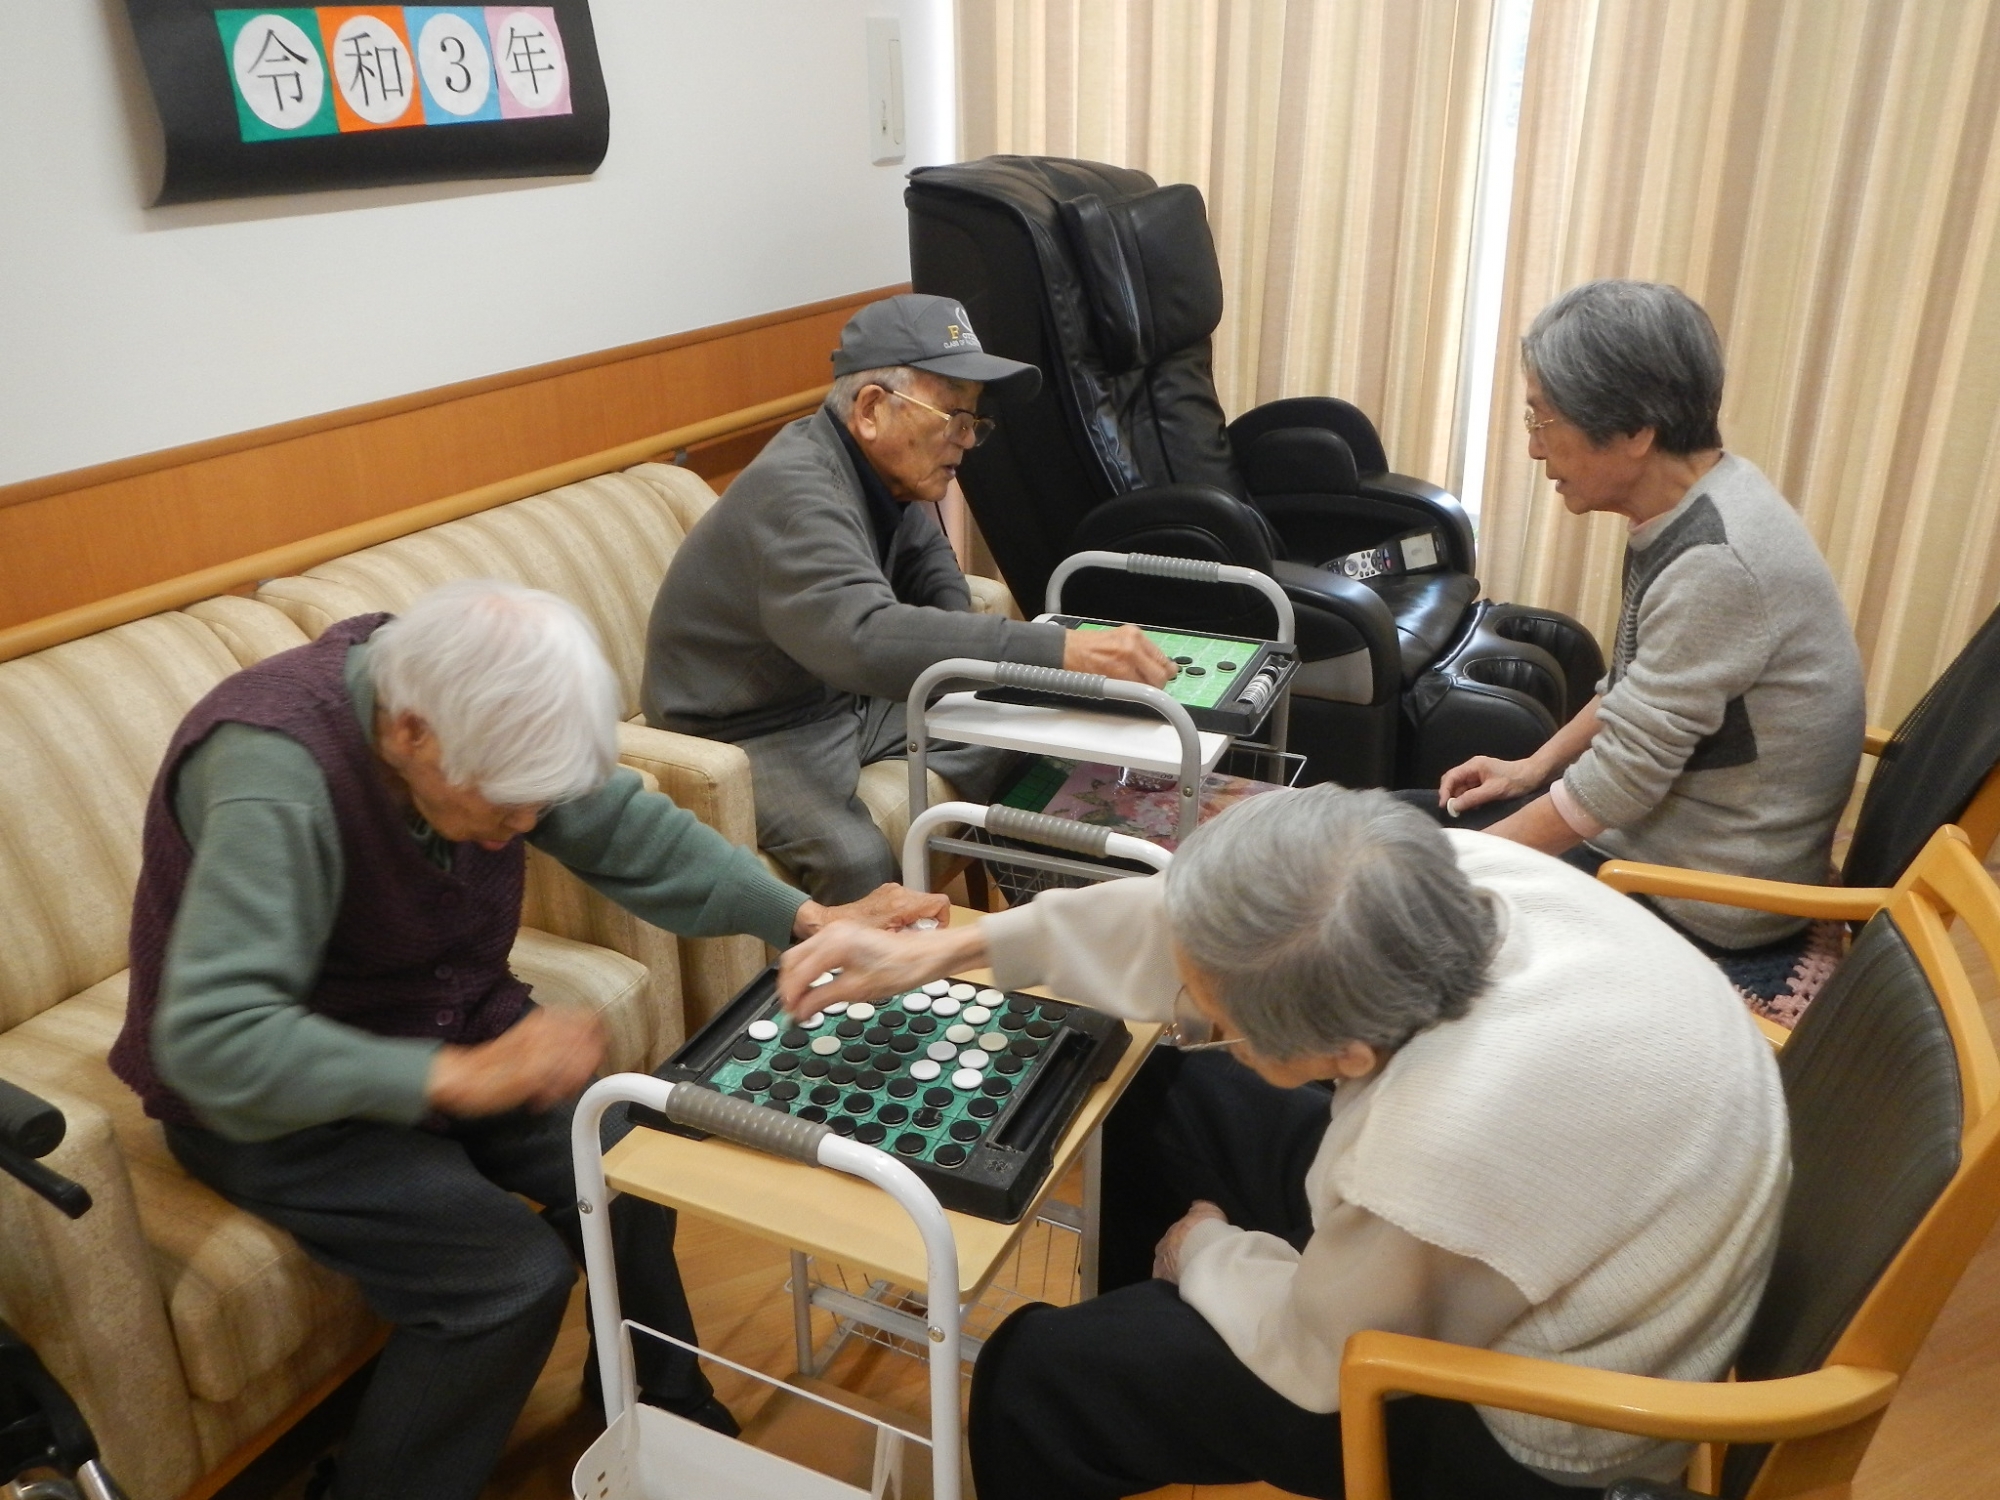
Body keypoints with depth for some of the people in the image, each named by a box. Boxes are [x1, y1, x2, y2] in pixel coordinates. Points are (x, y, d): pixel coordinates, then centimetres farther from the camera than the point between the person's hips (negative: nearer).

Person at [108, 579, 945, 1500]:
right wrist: (458, 1077, -46)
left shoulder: (475, 713, -14)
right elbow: (212, 1043, -39)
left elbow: (630, 833, -6)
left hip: (441, 1028, 6)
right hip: (276, 1100, -6)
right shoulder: (276, 776, -33)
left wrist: (808, 920, -15)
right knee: (515, 1276, -21)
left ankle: (662, 1412, 16)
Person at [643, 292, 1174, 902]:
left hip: (848, 699, 9)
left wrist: (960, 645, 0)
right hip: (755, 733, -9)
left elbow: (926, 554, 21)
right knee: (857, 861, -33)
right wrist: (1062, 651, -50)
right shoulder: (794, 489, -28)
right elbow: (867, 639, -45)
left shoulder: (876, 465, -1)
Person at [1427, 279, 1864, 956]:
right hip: (1666, 813, 9)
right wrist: (1533, 767, 9)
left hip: (1712, 892, -8)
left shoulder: (1715, 562, -30)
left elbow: (1625, 775, -26)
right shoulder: (1688, 502, -1)